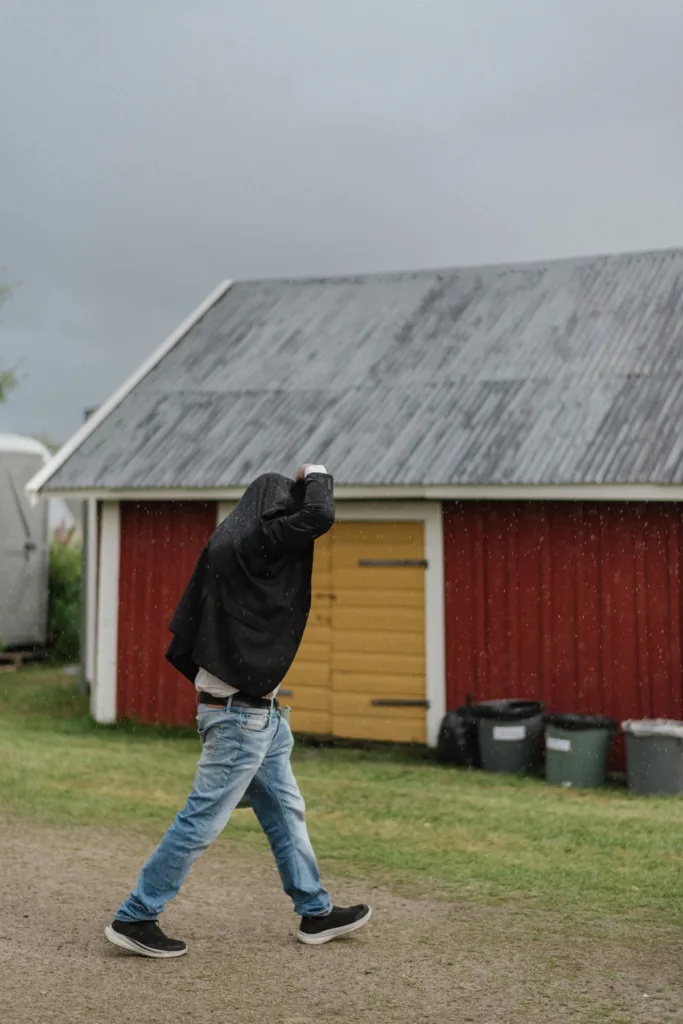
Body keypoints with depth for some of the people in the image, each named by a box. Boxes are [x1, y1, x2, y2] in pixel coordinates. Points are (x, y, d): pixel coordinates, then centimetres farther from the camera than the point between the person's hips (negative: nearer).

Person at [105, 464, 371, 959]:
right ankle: (135, 918, 8)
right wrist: (316, 473, -6)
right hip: (241, 714, -10)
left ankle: (316, 913, 29)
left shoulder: (228, 545, 11)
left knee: (286, 812, 17)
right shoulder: (253, 540, -16)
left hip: (258, 713, 10)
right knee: (202, 821, -2)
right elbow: (319, 516, -24)